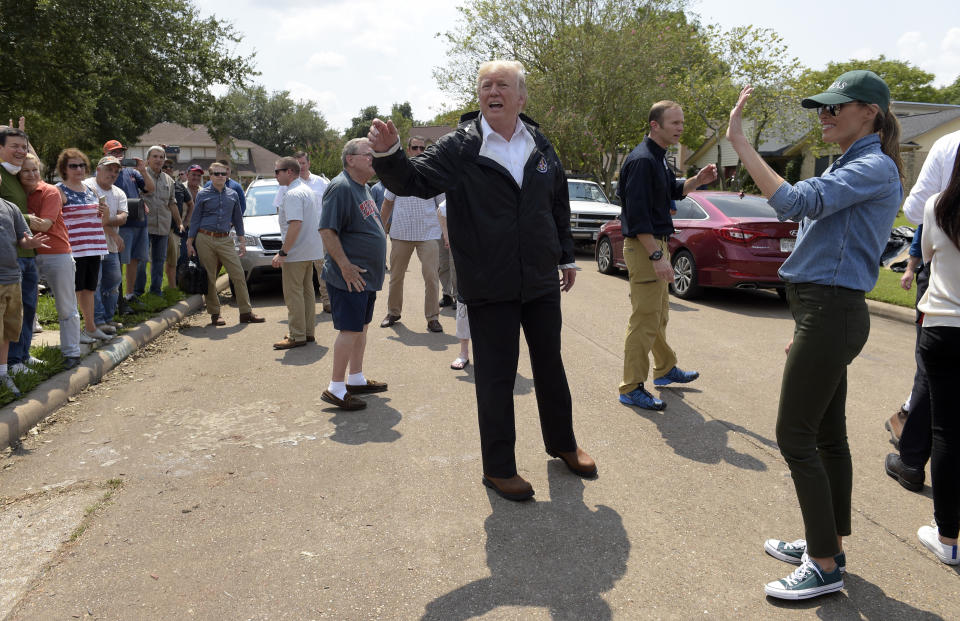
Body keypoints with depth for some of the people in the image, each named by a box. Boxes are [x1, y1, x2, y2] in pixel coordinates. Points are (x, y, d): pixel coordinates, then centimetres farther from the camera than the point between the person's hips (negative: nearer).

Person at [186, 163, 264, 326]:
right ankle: (214, 314, 11)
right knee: (209, 279, 2)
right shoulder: (203, 194, 4)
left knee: (238, 274, -5)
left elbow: (238, 219, 17)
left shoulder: (233, 195, 11)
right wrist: (190, 243, 2)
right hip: (205, 239, -2)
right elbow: (195, 219, 6)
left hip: (225, 240, 2)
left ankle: (246, 312, 0)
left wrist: (242, 242, 13)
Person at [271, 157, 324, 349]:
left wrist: (282, 252, -23)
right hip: (310, 251, 10)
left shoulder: (292, 194, -17)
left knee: (293, 294, -4)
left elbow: (295, 225, -26)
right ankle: (308, 331, 22)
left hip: (296, 253, -10)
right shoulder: (309, 191, 14)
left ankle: (297, 336, 0)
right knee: (307, 291, 15)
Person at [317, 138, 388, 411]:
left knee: (361, 327, 16)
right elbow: (327, 231, -22)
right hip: (350, 276, -10)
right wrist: (346, 267, -25)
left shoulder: (363, 187, 14)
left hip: (367, 275, 10)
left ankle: (356, 378, 28)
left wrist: (377, 267, 21)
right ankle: (336, 389, 3)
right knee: (350, 330, -6)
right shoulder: (341, 187, -16)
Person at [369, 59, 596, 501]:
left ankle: (562, 444, 39)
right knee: (496, 377, 4)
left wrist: (566, 256, 19)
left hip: (542, 281, 5)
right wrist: (389, 154, -35)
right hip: (489, 286, -4)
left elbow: (558, 203, 16)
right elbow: (413, 181, -15)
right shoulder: (460, 147, -7)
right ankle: (498, 468, 20)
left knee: (550, 365, 18)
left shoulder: (540, 145, 6)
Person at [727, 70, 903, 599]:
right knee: (827, 434, 14)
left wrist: (739, 142, -25)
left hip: (832, 315, -10)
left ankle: (825, 567, 5)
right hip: (825, 314, 10)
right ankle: (828, 545, 26)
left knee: (795, 434, -6)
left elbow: (794, 202, -28)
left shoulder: (875, 169, -12)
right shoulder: (847, 167, 19)